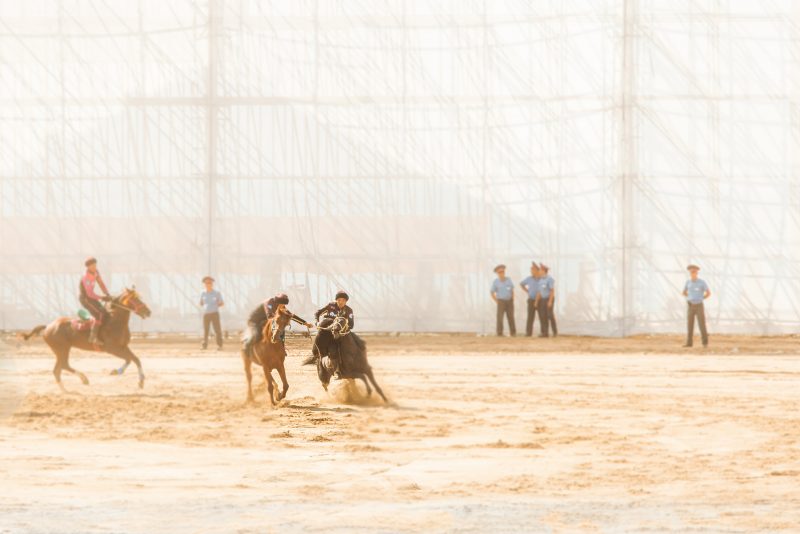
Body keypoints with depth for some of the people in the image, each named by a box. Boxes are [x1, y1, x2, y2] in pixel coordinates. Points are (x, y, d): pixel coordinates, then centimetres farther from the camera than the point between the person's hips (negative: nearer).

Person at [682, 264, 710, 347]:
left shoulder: (702, 282, -7)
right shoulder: (688, 282, 3)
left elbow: (708, 293, 1)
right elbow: (684, 292, 20)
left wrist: (700, 299, 2)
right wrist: (691, 298, 7)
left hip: (699, 306, -3)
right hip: (690, 306, 3)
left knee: (702, 325, -6)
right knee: (690, 325, 1)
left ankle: (705, 342, 4)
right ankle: (689, 343, 7)